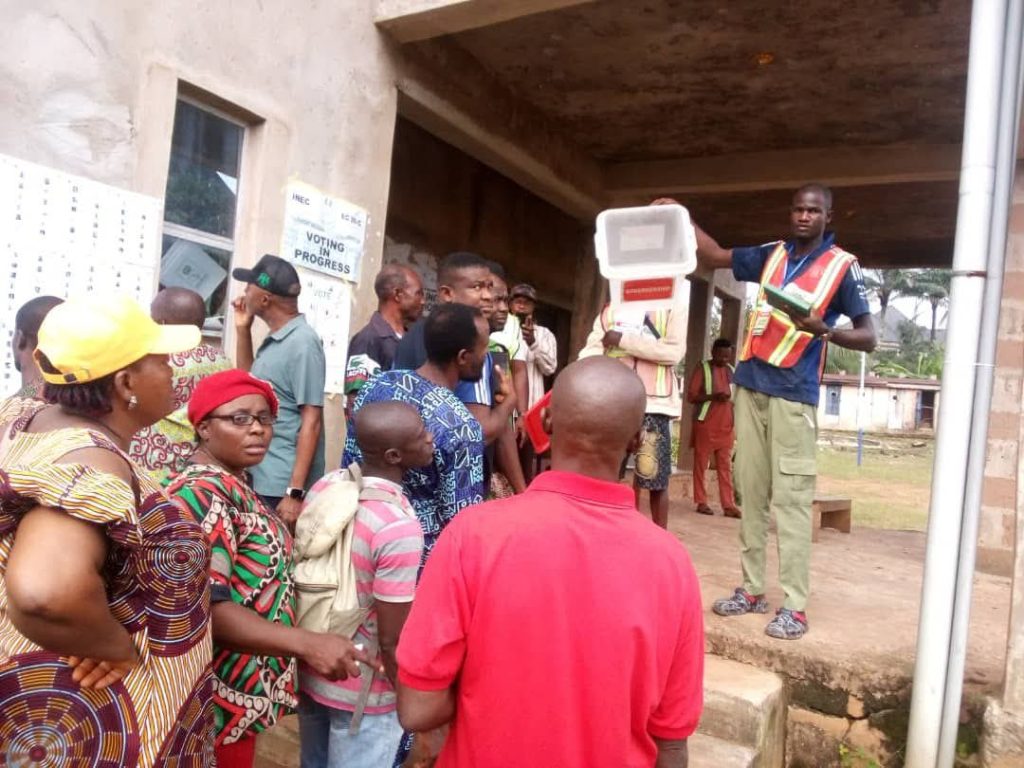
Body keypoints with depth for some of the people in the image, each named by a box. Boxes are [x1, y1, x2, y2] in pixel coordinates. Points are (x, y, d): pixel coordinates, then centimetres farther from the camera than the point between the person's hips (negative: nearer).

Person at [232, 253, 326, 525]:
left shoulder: (302, 343, -15)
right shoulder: (274, 341, 11)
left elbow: (311, 422, -18)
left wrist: (295, 492, -22)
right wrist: (243, 329, 15)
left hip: (282, 487, -9)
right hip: (260, 481, 9)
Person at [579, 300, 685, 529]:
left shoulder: (671, 310, 8)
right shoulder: (608, 310, 16)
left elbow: (674, 351, -8)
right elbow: (591, 350, 2)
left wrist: (623, 339, -10)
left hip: (654, 403, -2)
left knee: (656, 479, 1)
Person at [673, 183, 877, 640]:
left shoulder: (842, 266, -1)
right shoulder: (771, 255, 12)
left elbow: (868, 337, -3)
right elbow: (714, 257, 23)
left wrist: (824, 330, -21)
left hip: (794, 394, -5)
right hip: (750, 385, 5)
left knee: (790, 497, -7)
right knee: (750, 491, 7)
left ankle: (794, 606, -1)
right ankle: (752, 590, 15)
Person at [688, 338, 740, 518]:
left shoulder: (731, 370, 13)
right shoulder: (703, 368, -2)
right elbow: (691, 396, -8)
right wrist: (713, 397, -21)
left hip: (726, 426, 5)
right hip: (705, 424, -4)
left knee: (725, 466, 4)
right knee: (701, 464, 1)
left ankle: (728, 505, 4)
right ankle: (701, 502, 8)